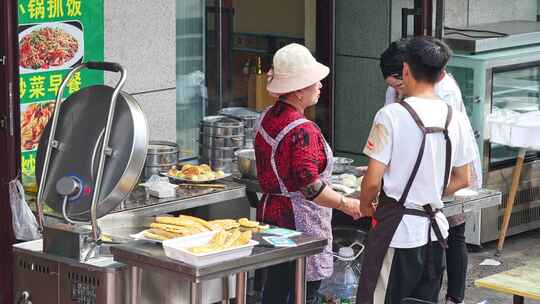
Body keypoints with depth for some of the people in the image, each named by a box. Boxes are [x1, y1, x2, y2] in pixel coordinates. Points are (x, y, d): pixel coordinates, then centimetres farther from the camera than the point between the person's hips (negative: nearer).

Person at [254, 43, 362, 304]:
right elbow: (310, 187, -25)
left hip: (269, 213, 9)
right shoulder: (303, 131, -23)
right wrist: (346, 204, -15)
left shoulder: (266, 119, 5)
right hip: (301, 223, -9)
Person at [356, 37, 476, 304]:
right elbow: (462, 180, 11)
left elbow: (373, 181, -14)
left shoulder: (391, 115, -14)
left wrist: (365, 206, 5)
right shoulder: (456, 119, 3)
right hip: (434, 228, 6)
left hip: (397, 231, -6)